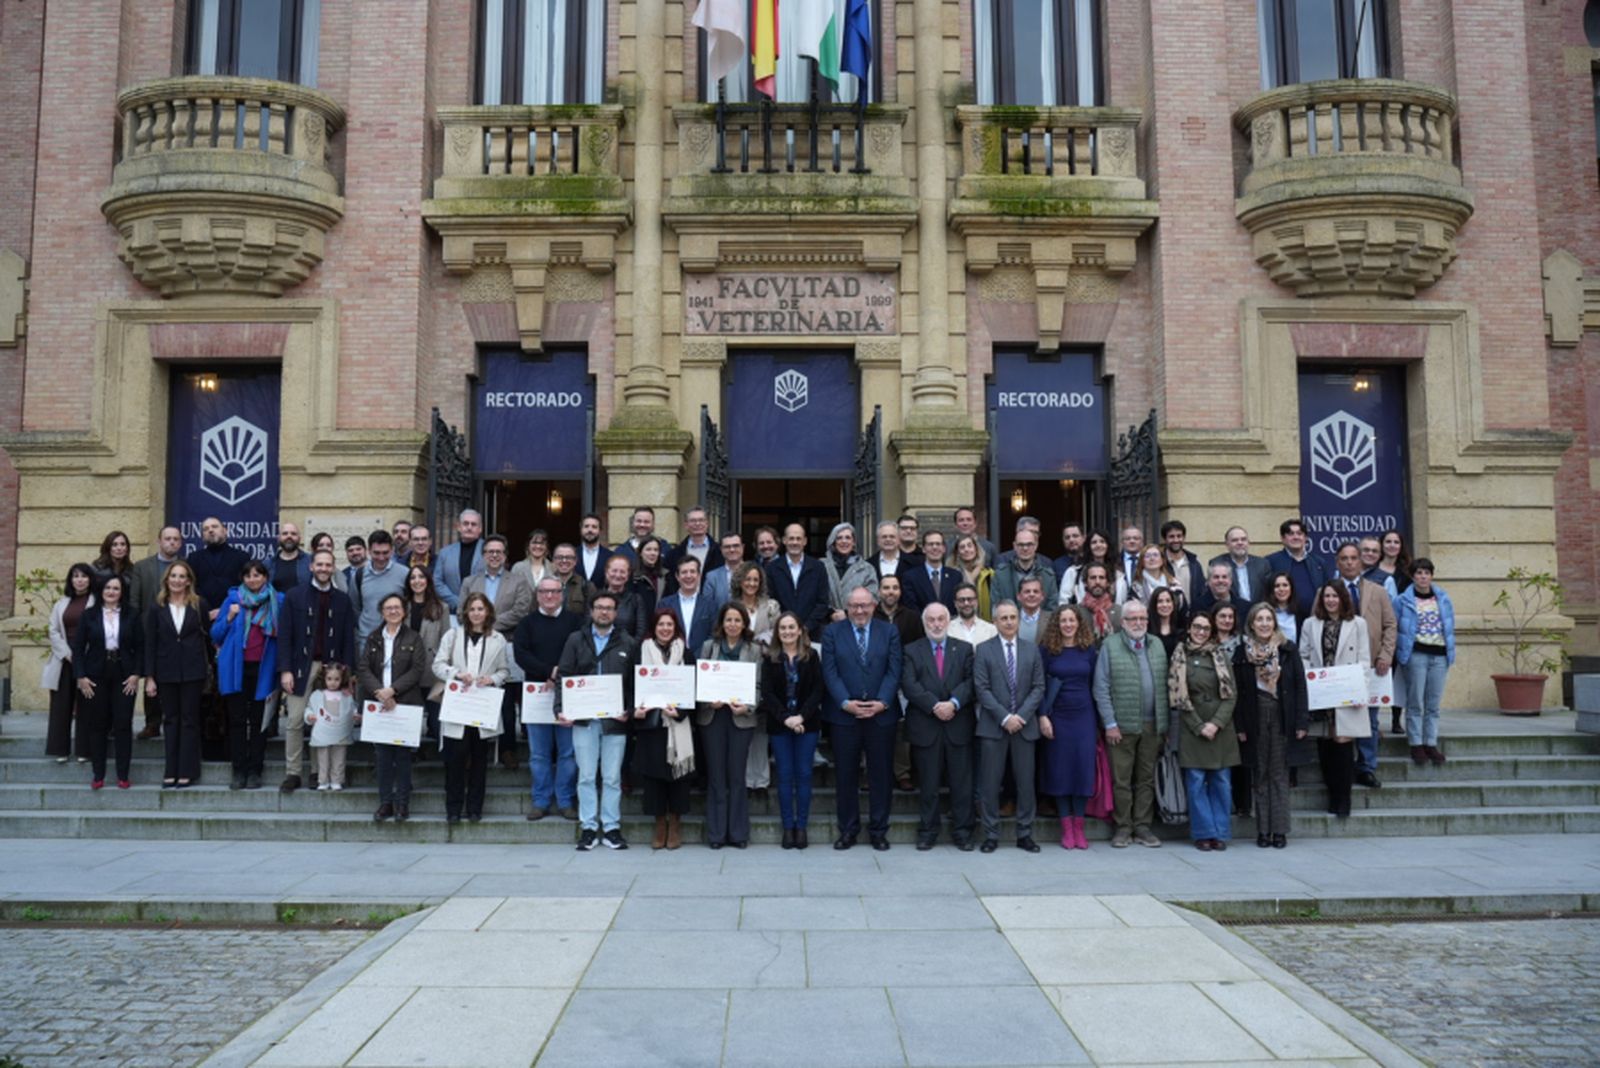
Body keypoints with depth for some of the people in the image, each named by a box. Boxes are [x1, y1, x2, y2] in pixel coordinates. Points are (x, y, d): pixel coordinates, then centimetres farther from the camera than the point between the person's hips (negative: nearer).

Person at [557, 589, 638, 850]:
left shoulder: (627, 643, 8)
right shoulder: (576, 640, 8)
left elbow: (635, 682, 5)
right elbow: (564, 676, 3)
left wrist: (629, 710, -9)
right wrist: (560, 709, -9)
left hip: (615, 720, 0)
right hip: (584, 719, 0)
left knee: (612, 777, 4)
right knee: (586, 776, 4)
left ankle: (611, 827, 12)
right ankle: (588, 828, 11)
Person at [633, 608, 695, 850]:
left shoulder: (684, 652, 4)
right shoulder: (643, 651, 6)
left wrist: (679, 711, -14)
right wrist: (635, 709, -10)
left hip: (676, 723, -1)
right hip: (650, 720, 1)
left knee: (676, 768, 1)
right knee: (653, 771, 1)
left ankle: (675, 823, 14)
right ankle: (660, 823, 14)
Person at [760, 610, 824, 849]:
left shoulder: (811, 656, 2)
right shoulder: (770, 659, 3)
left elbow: (817, 690, -3)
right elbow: (767, 693, -3)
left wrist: (801, 717, -15)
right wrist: (785, 718, -15)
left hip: (807, 723, 0)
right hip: (779, 724, 0)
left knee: (804, 774, 2)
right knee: (785, 775, 2)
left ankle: (801, 827, 9)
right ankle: (788, 827, 8)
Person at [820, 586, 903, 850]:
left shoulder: (889, 632, 7)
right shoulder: (832, 632, 5)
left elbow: (894, 671, 0)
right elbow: (830, 672, -2)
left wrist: (882, 702, -14)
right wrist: (845, 703, -14)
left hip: (881, 714, 1)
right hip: (844, 716, 0)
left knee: (881, 774, 6)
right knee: (846, 775, 6)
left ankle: (878, 830, 18)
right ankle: (848, 830, 17)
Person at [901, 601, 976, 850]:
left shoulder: (964, 649, 11)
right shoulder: (911, 650, 7)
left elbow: (970, 681, -1)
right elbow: (909, 684, -6)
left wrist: (954, 703, -16)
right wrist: (935, 705, -16)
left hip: (959, 726, 1)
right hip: (925, 727, -1)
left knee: (961, 782, 4)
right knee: (927, 783, 5)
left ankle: (962, 832, 13)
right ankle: (927, 831, 15)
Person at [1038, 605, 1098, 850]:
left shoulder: (1089, 650, 5)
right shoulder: (1047, 650, -1)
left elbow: (1095, 685, 7)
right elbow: (1039, 686, -2)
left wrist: (1098, 722, 6)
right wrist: (1042, 716, -10)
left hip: (1084, 716, 2)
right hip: (1057, 717, -1)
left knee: (1083, 769, 0)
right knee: (1060, 770, 2)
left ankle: (1079, 827, 10)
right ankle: (1066, 828, 9)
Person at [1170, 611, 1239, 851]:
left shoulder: (1221, 656, 7)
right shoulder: (1179, 657, 2)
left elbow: (1231, 694, 3)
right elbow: (1178, 697, -1)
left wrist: (1216, 723, -9)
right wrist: (1199, 726, -7)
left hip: (1221, 728, 2)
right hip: (1192, 728, -2)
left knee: (1222, 782, 3)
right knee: (1196, 782, -1)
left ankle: (1221, 833, 11)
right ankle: (1204, 833, 7)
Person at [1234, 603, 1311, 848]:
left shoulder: (1288, 650, 1)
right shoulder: (1242, 652, 3)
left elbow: (1300, 686, 1)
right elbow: (1238, 691, 2)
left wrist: (1301, 722, -5)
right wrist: (1239, 726, -3)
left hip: (1282, 717, -1)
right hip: (1255, 719, 1)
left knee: (1279, 775, 2)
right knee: (1259, 776, 5)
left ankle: (1280, 830, 6)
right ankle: (1262, 830, 10)